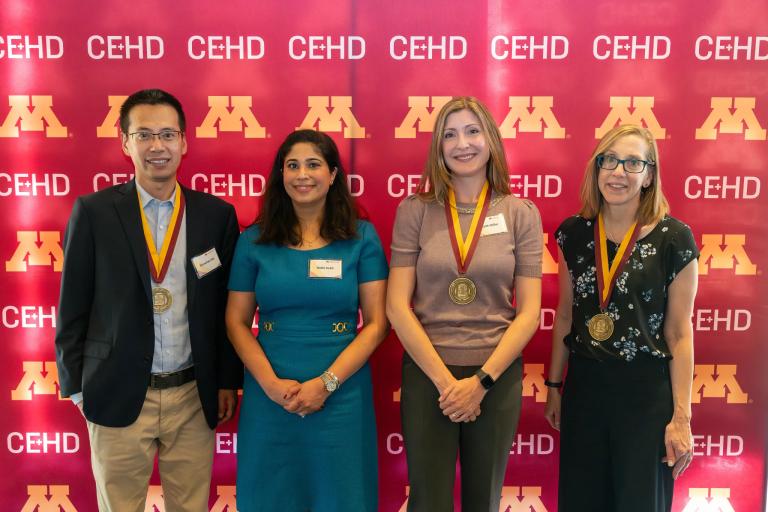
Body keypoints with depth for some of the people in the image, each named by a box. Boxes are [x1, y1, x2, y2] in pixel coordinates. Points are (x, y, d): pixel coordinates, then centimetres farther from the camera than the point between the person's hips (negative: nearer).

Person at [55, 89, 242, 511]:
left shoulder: (216, 214, 1)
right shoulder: (93, 212, -4)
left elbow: (227, 306, 5)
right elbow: (72, 306, 0)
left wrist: (228, 381, 5)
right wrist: (76, 386, 1)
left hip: (194, 396, 2)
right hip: (118, 396, -1)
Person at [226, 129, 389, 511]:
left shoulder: (362, 237, 0)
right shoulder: (254, 240, 3)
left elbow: (377, 322, -4)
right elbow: (236, 322, 3)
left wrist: (326, 383, -13)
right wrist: (271, 383, -11)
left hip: (341, 396, -1)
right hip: (268, 397, 1)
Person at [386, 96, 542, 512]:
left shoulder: (521, 214, -1)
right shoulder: (415, 211, -2)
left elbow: (529, 312, -3)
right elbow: (397, 306, -6)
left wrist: (481, 381, -11)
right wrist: (446, 380, -11)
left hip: (497, 376, 1)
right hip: (426, 373, -1)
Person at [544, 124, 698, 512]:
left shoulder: (673, 239, -9)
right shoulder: (574, 232, 1)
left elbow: (679, 333, -6)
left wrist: (681, 416, -6)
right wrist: (554, 386, 12)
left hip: (647, 392, -3)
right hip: (584, 388, 3)